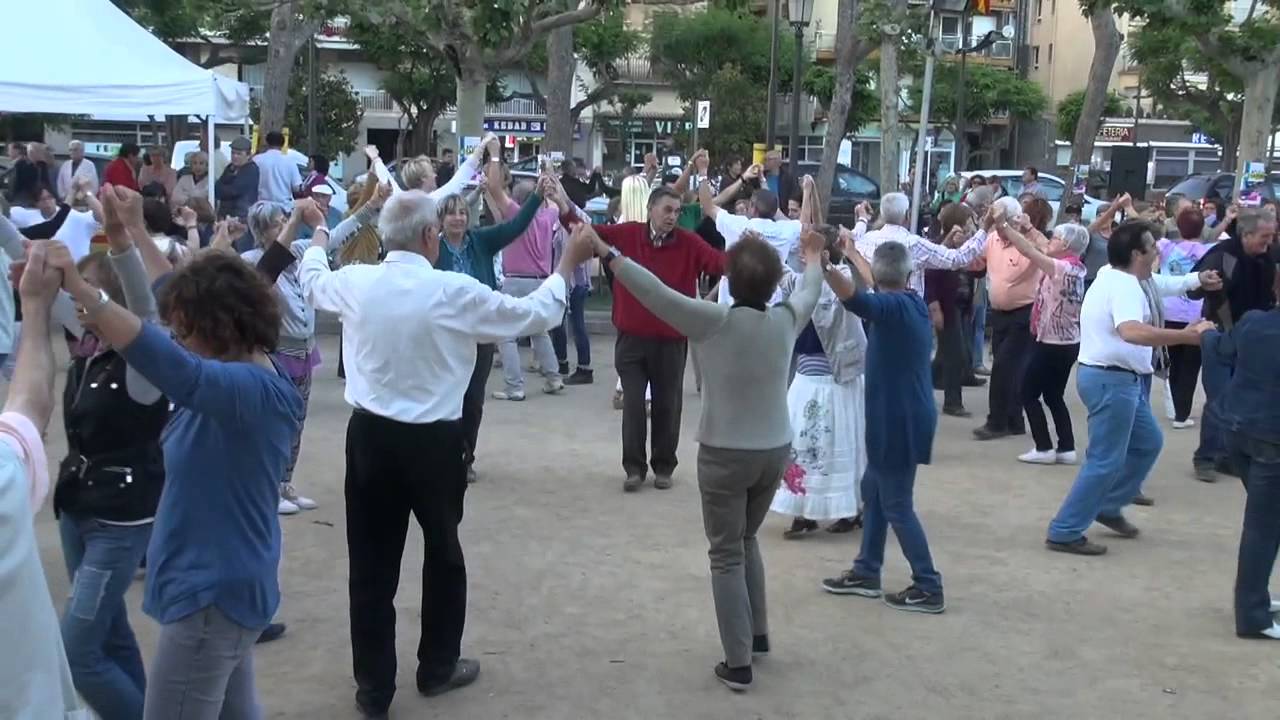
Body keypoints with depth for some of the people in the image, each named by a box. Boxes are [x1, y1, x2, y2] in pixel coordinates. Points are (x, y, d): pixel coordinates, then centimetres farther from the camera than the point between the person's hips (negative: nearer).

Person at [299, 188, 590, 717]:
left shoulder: (355, 283, -4)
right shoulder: (455, 292, -14)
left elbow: (313, 282, 20)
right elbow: (536, 315, -4)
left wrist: (317, 240, 41)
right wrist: (568, 263, 11)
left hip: (370, 436, 2)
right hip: (434, 442, -2)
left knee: (372, 563, 9)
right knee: (443, 553, 20)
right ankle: (438, 667, 35)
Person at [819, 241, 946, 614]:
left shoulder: (894, 307, -20)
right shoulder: (912, 301, 6)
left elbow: (854, 297, -41)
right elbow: (876, 289, 28)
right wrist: (851, 250, 38)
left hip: (899, 421, -9)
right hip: (900, 417, 9)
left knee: (897, 505, 1)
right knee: (873, 489, 20)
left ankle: (929, 589, 8)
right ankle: (866, 573, 29)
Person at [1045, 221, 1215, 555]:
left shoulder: (1111, 275, 11)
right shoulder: (1125, 286, -23)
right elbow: (1132, 332, -42)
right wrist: (1189, 336, -43)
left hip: (1117, 377, 11)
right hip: (1112, 379, -11)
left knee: (1148, 442, 22)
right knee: (1105, 461, -6)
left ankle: (1108, 507, 30)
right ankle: (1064, 532, -2)